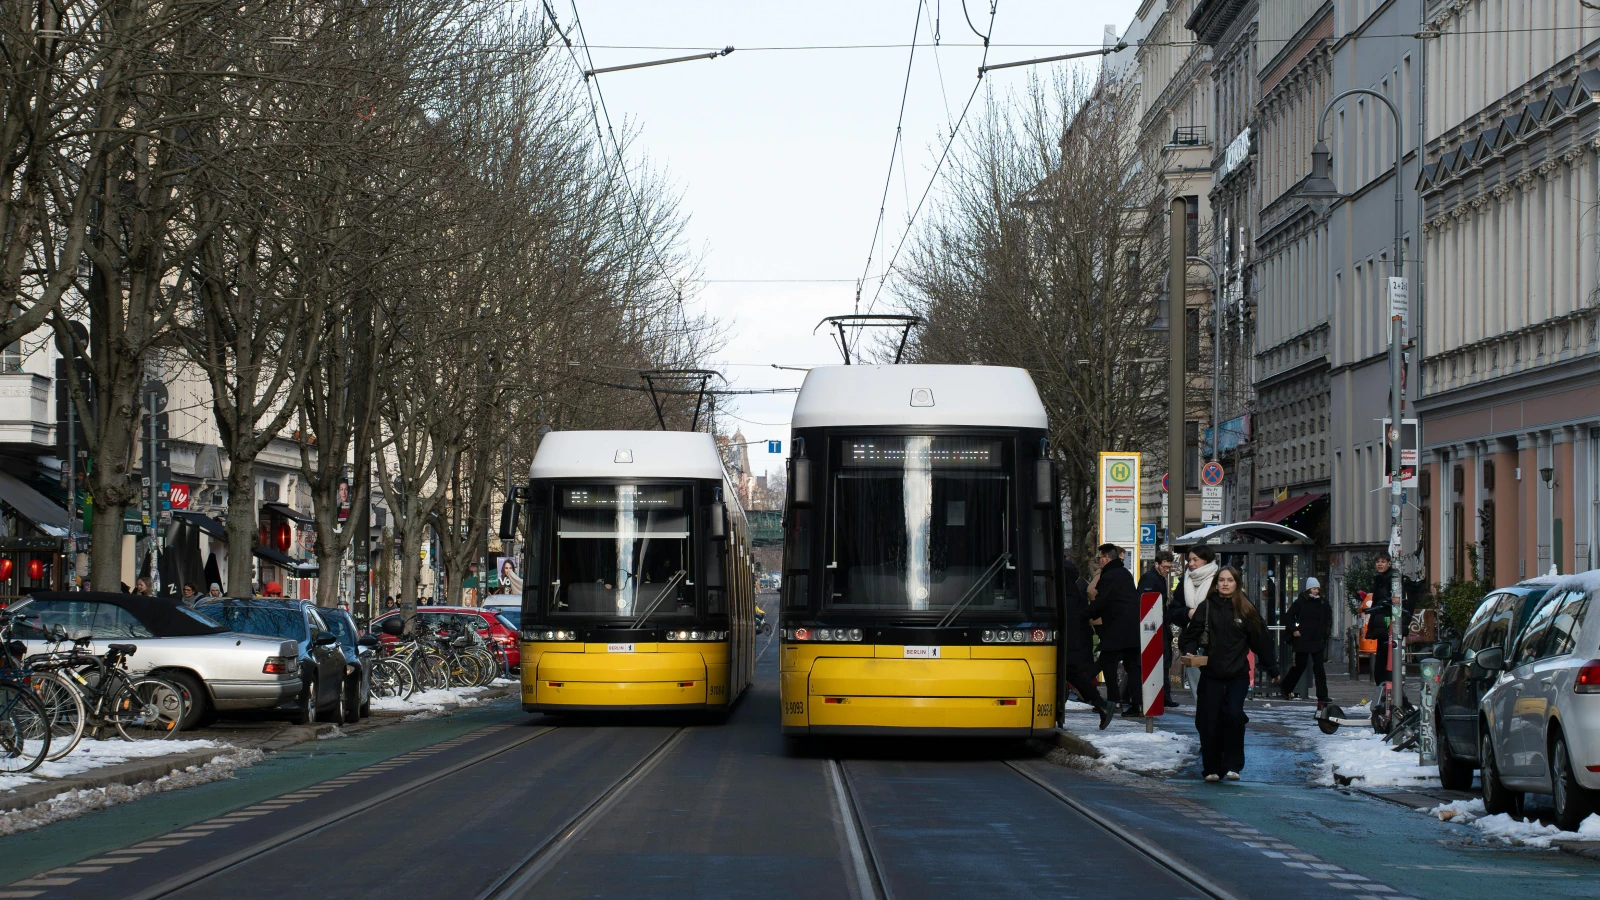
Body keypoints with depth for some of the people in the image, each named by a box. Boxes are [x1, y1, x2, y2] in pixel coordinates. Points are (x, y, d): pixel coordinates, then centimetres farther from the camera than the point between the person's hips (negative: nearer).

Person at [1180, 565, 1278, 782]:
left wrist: (1272, 669, 14)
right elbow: (1192, 634, 3)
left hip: (1238, 675, 0)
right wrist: (1189, 652, -16)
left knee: (1234, 715, -16)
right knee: (1209, 722, 0)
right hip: (1211, 674, 1)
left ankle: (1233, 765, -4)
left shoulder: (1246, 611, 5)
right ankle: (1212, 768, 13)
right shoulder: (1206, 607, 4)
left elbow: (1261, 641, 10)